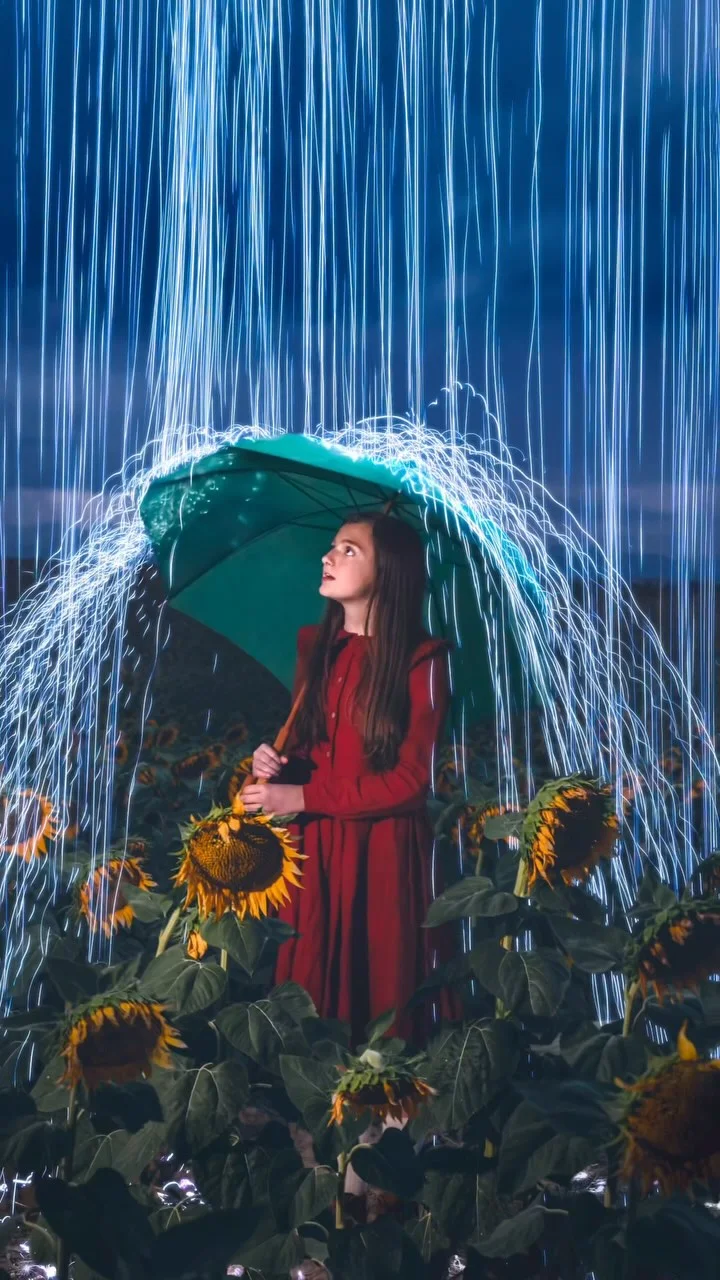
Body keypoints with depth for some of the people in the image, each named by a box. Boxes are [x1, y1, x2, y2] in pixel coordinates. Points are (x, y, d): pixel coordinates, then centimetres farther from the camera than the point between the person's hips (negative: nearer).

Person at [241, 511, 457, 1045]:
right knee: (310, 985, 6)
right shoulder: (315, 645, 10)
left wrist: (302, 798, -13)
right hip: (314, 845, 5)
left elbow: (411, 780, -12)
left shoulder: (422, 660, -9)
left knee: (381, 990, 1)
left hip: (383, 849, -5)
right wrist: (275, 761, -4)